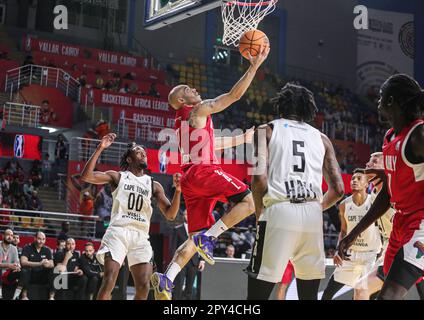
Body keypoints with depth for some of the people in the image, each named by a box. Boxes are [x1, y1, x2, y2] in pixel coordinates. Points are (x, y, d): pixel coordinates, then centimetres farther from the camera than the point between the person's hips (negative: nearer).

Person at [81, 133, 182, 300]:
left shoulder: (154, 185, 16)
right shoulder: (118, 177, 9)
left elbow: (170, 214, 10)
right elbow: (86, 176, -5)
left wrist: (178, 191, -5)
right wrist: (100, 148, -10)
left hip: (140, 236, 3)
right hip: (118, 232, -3)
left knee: (144, 286, -5)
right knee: (109, 280, -17)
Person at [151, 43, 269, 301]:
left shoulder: (182, 121, 29)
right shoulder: (200, 110, 3)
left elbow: (211, 143, 38)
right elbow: (235, 94, -4)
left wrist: (242, 139, 40)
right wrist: (255, 66, 0)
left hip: (190, 178, 9)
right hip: (204, 171, -9)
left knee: (196, 237, 7)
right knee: (250, 201, -10)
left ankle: (167, 279, -9)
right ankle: (209, 237, -17)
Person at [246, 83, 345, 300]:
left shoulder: (266, 130, 10)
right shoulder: (322, 139, 19)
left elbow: (260, 179, -4)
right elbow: (338, 190, 13)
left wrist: (259, 213, 10)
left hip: (279, 212, -3)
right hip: (312, 217, 3)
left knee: (257, 293, 1)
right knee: (309, 296, 14)